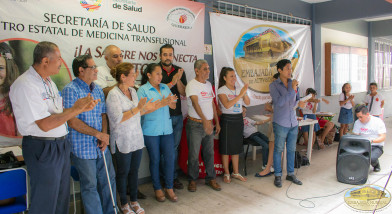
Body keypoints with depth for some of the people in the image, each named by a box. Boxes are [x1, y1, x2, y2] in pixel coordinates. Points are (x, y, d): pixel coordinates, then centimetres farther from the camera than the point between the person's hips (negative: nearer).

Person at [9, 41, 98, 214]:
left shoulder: (48, 81, 11)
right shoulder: (25, 85, -18)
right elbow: (45, 125, -23)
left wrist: (82, 108, -2)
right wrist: (75, 109, -18)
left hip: (61, 146, 9)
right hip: (42, 149, -9)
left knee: (62, 199, 19)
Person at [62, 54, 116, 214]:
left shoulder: (98, 89, 9)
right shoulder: (71, 90, -13)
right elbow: (72, 121, -18)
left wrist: (104, 136, -3)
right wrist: (98, 133, -16)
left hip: (101, 146, 7)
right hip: (83, 148, -7)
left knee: (109, 180, 15)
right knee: (90, 186, 5)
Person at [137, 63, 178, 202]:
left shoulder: (165, 87, 10)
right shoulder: (143, 90, -6)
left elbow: (173, 106, 10)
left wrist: (171, 102, -13)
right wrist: (161, 104, -21)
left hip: (167, 129, 4)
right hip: (151, 131, -4)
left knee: (170, 157, 3)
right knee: (155, 159, 7)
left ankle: (169, 189, 18)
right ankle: (157, 189, 24)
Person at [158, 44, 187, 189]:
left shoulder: (179, 71, 8)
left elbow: (184, 93, 3)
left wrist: (178, 80, -13)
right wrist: (172, 82, -16)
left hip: (177, 116, 4)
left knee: (174, 147, 12)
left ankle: (173, 177, 25)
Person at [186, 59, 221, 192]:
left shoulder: (208, 84, 13)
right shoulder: (192, 85, -11)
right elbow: (195, 103, -26)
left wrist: (217, 122, 16)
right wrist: (205, 120, -39)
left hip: (208, 124, 7)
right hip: (195, 124, -6)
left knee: (209, 153, 13)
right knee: (194, 155, 2)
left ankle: (211, 178, 27)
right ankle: (192, 180, 20)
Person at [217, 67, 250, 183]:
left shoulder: (238, 89, 8)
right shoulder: (222, 90, -9)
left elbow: (247, 103, 3)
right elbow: (227, 105, -22)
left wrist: (244, 93, -15)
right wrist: (240, 94, -23)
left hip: (239, 119, 5)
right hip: (227, 120, -5)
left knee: (237, 148, 12)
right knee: (226, 148, 2)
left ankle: (235, 172, 25)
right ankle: (226, 174, 17)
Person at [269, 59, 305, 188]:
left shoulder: (293, 83, 7)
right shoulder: (273, 85, -7)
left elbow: (295, 101, 15)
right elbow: (280, 102, -18)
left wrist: (299, 103, -8)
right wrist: (292, 89, -20)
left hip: (293, 123, 5)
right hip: (280, 123, -5)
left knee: (291, 149, 13)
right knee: (278, 150, 3)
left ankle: (290, 174, 27)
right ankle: (278, 176, 16)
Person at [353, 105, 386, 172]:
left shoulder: (378, 121, -7)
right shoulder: (357, 122, 2)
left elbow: (383, 137, -13)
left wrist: (372, 140, -32)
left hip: (376, 147, -2)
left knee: (372, 158, -34)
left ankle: (376, 164, 6)